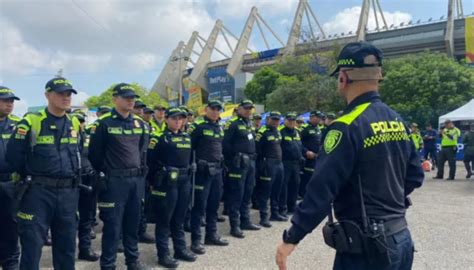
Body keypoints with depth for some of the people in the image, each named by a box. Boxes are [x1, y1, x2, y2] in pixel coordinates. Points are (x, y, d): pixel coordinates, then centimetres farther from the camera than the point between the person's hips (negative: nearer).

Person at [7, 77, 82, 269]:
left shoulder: (75, 124, 7)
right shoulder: (31, 122, -9)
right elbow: (13, 155, -5)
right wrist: (31, 177, 3)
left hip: (68, 192, 5)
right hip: (38, 191, -4)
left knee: (66, 242, 14)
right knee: (32, 242, 4)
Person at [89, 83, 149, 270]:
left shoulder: (140, 123, 10)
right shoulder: (104, 123, -7)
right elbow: (95, 154, -5)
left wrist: (142, 170, 13)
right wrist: (102, 176, -1)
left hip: (137, 180, 5)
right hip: (114, 181, -5)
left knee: (133, 223, 15)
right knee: (112, 225, 1)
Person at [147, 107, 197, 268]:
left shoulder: (186, 137, 13)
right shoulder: (159, 137, -7)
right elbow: (150, 160, -9)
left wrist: (188, 174, 14)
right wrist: (155, 181, -10)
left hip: (184, 182, 6)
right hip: (167, 183, -6)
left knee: (179, 218, 16)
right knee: (164, 219, 3)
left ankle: (180, 249, 28)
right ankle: (163, 254, 12)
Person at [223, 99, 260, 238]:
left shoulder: (249, 123, 17)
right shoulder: (232, 123, -10)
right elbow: (225, 144, -15)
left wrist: (252, 157, 14)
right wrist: (233, 159, -12)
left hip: (250, 162, 8)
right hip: (238, 163, -8)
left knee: (248, 193, 14)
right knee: (236, 195, -4)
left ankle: (245, 221, 26)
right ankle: (235, 226, 3)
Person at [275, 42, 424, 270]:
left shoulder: (348, 127, -20)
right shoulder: (397, 121, 5)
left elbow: (321, 189, -23)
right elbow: (414, 176, 13)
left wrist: (291, 239, -17)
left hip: (366, 247, -8)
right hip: (401, 238, 8)